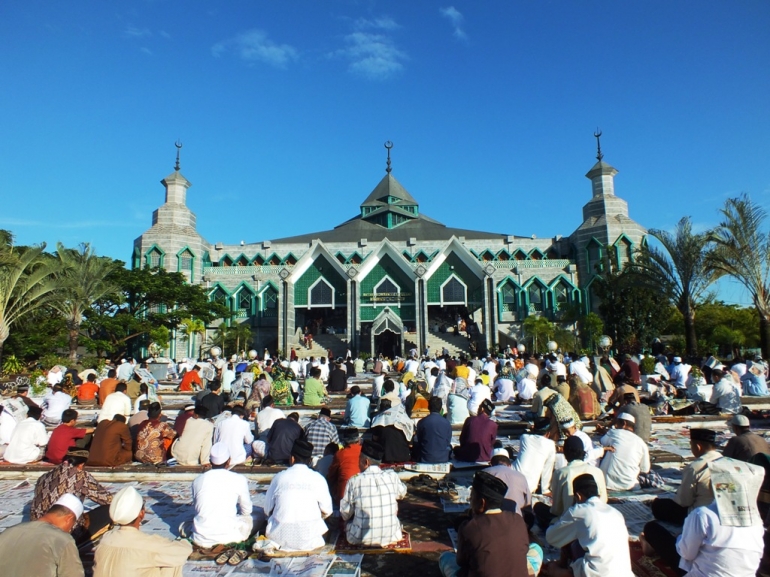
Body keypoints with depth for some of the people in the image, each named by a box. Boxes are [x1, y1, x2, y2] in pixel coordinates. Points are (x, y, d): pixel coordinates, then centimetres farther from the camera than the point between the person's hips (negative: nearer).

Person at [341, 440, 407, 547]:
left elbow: (345, 514, -3)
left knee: (348, 519, 26)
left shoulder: (354, 481, -12)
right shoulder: (392, 475, -7)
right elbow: (402, 493, 14)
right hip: (390, 537, 1)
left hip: (361, 539, -1)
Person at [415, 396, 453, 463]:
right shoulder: (447, 423, -7)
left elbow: (418, 441, 5)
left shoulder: (422, 422, -9)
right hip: (443, 459, 2)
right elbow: (448, 443, 6)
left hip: (426, 459, -1)